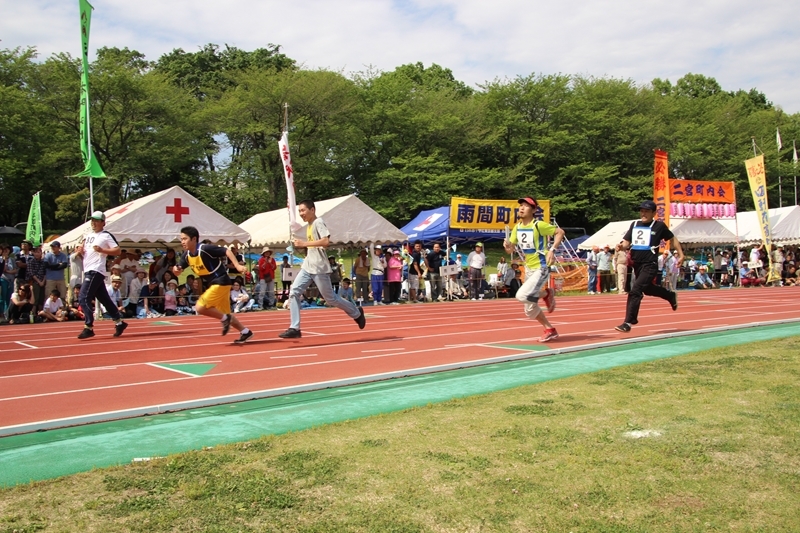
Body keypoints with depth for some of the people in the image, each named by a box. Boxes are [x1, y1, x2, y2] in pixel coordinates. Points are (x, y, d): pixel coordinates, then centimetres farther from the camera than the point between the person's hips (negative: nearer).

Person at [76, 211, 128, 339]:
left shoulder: (106, 235, -5)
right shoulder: (88, 236, 19)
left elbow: (117, 250, -12)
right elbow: (84, 253, 26)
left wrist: (102, 250, -22)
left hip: (96, 272, -8)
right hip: (88, 271, 8)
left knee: (84, 298, -13)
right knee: (104, 299, 11)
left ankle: (88, 328, -11)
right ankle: (119, 322, 19)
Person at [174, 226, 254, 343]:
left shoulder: (205, 249, -20)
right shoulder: (186, 255, 3)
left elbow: (227, 251, -19)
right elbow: (178, 272, 8)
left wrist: (237, 265, -29)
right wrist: (176, 269, -16)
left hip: (221, 282, -9)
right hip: (211, 285, 9)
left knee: (200, 308, -17)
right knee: (224, 314, 16)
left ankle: (225, 318, 1)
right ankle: (245, 332, 28)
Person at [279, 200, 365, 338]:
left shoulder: (319, 222, -12)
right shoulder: (309, 225, 16)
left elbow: (326, 241, -26)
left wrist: (304, 243, -25)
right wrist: (301, 245, 14)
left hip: (319, 268, -9)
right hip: (307, 267, 9)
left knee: (330, 298, 2)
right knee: (294, 293, -5)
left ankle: (357, 313, 24)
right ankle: (294, 328, -3)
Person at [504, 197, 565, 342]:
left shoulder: (539, 225, -15)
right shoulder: (517, 227, 4)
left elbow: (560, 232, -9)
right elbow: (510, 250, 8)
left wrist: (552, 250, -19)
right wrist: (507, 245, -15)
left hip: (541, 268, -7)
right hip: (528, 269, 7)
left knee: (522, 296, -25)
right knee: (529, 310, 9)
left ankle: (547, 293, 2)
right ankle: (550, 330, 26)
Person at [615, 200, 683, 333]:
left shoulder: (659, 226, -4)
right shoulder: (634, 225, 8)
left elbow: (672, 239, 8)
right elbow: (626, 242, 6)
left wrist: (681, 254, 7)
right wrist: (621, 246, -17)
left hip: (650, 264, -6)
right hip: (637, 263, 7)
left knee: (635, 291, -16)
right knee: (647, 289, 24)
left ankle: (628, 322, -12)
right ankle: (671, 296, 53)